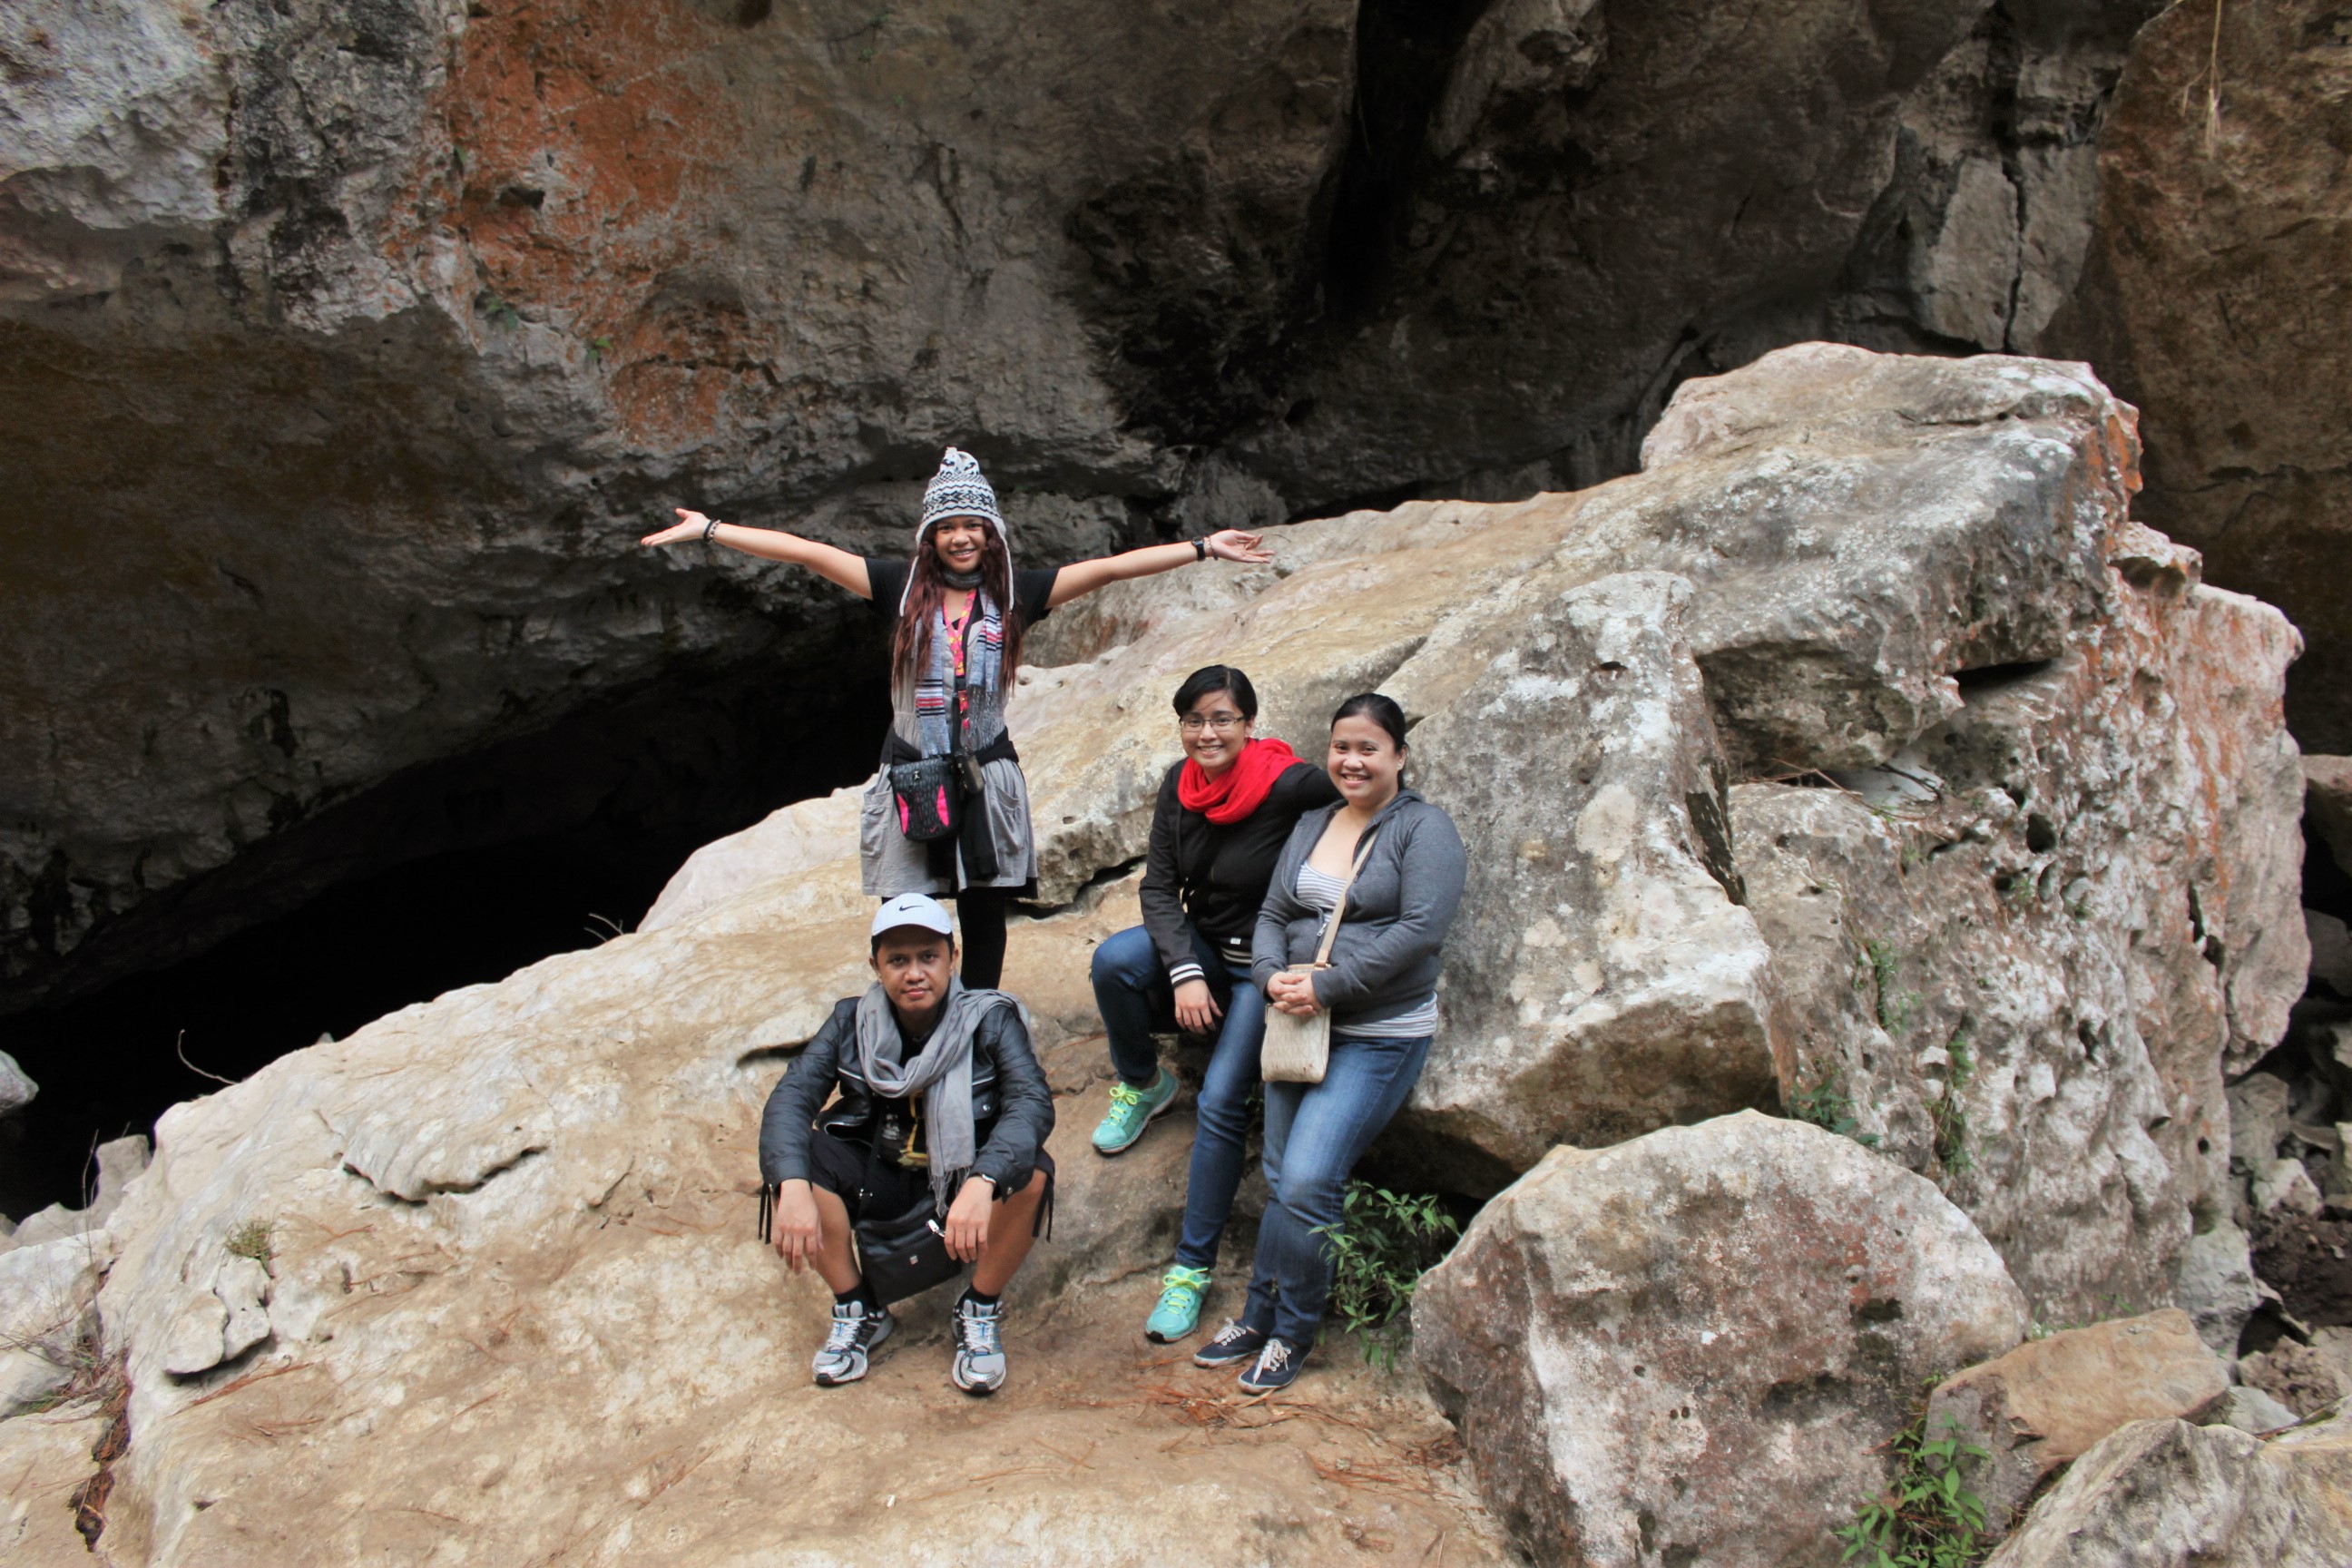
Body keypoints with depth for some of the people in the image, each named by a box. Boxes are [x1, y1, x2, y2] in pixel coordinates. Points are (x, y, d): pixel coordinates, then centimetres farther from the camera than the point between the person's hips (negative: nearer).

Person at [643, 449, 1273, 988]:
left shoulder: (1015, 592, 2)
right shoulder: (901, 586, 1)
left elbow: (1110, 567, -2)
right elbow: (809, 552, -2)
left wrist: (1205, 548, -5)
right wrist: (708, 530, -4)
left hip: (986, 777, 1)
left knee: (984, 915, 9)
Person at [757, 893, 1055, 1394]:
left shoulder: (990, 1019, -12)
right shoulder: (852, 1022, -5)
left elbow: (1033, 1103, -26)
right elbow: (790, 1098, -16)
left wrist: (982, 1183, -45)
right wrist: (793, 1188, -37)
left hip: (965, 1179, -2)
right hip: (880, 1179, 2)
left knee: (1030, 1175, -34)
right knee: (789, 1160, -24)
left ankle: (980, 1310, -6)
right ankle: (857, 1310, -4)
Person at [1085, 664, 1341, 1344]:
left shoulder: (1290, 786, -21)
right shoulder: (1180, 785, -3)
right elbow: (1159, 886, -3)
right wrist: (1184, 973, -19)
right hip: (1203, 945, 5)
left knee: (1221, 1101, -18)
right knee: (1114, 959, -25)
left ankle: (1193, 1267, -5)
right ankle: (1142, 1086, 2)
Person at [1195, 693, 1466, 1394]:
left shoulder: (1424, 828, -6)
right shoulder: (1311, 824, 13)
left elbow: (1420, 930, -17)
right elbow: (1272, 914, 12)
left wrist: (1327, 985, -19)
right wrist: (1273, 975, -10)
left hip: (1379, 1037, -6)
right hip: (1300, 1024, 6)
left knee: (1307, 1182, -12)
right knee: (1282, 1179, 8)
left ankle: (1290, 1330, 4)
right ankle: (1260, 1317, 20)